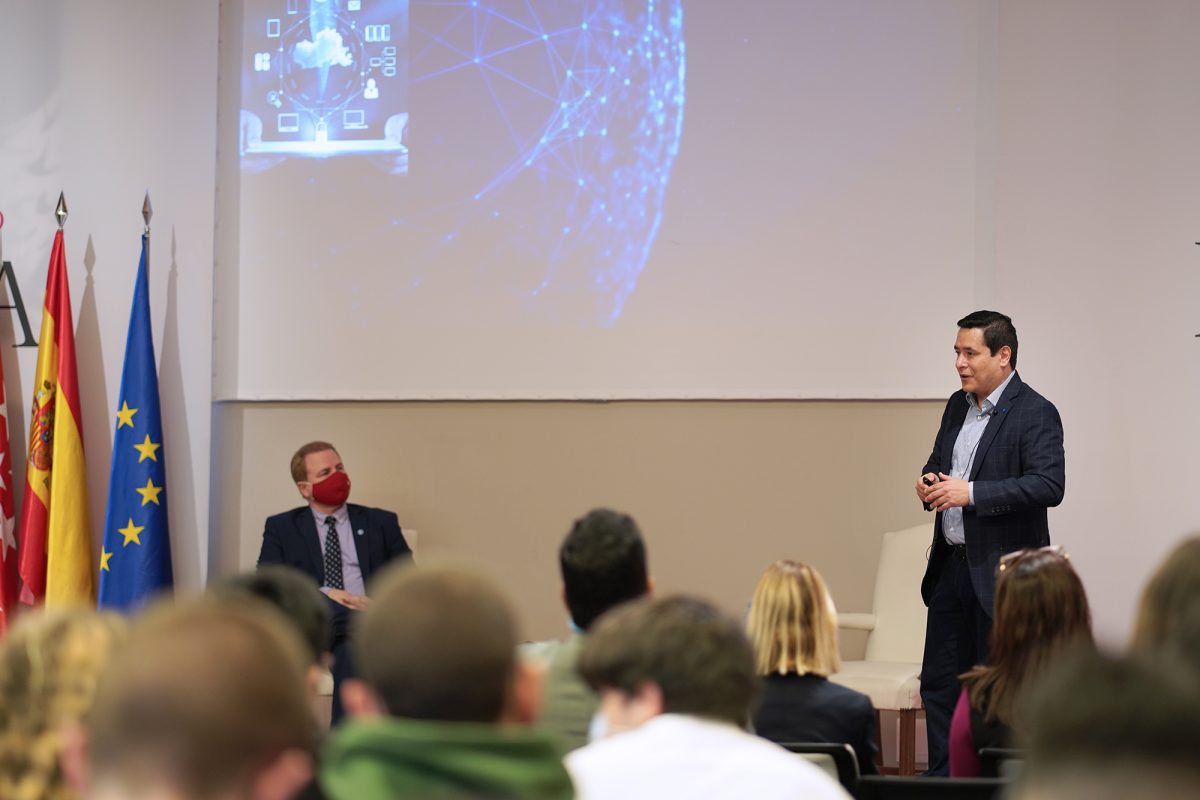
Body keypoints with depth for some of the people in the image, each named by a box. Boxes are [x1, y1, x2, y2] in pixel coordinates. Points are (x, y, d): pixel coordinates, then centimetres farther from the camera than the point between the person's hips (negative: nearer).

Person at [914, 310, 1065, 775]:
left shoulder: (1035, 414, -13)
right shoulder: (958, 405, 12)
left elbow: (1050, 485, -23)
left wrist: (972, 492, -25)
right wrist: (928, 482, 1)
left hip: (1001, 573, -8)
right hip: (951, 563, 8)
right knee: (939, 683, 11)